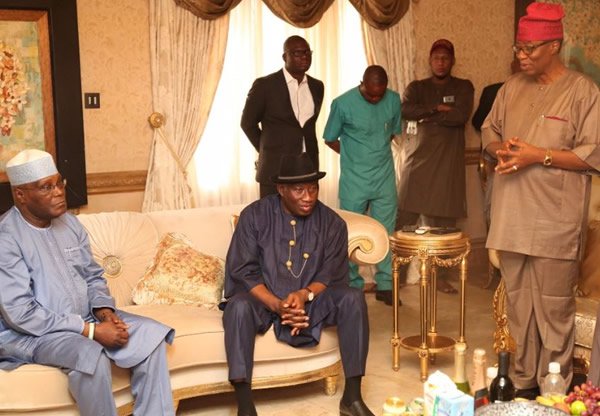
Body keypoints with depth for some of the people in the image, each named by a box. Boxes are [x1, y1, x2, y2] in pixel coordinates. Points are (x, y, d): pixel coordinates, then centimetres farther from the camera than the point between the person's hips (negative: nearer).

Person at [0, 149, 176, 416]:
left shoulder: (69, 223, 5)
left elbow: (93, 276, 14)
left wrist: (104, 310, -8)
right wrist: (91, 331, -24)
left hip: (84, 318, 7)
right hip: (31, 333, -7)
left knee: (151, 333, -7)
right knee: (90, 356, -34)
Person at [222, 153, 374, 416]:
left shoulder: (332, 223, -2)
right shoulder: (254, 216, -7)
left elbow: (332, 275, -5)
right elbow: (243, 272, -12)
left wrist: (305, 294, -27)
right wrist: (277, 305, -27)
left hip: (310, 300, 2)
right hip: (263, 299, -2)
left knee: (353, 298, -24)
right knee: (239, 306, -34)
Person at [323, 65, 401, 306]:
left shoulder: (394, 100, -2)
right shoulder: (343, 103, -12)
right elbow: (330, 139, 1)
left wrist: (378, 151, 9)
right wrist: (353, 156, 7)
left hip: (385, 179, 3)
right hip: (354, 181, -2)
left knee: (386, 232, 7)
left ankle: (385, 285, 18)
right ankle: (352, 286, 19)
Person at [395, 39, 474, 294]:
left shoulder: (463, 87, 9)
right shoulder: (417, 87, 13)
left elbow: (460, 116, -9)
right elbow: (405, 111, -7)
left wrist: (426, 116, -4)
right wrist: (437, 108, -12)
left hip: (447, 164, 0)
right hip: (417, 160, 0)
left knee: (442, 222, 0)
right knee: (403, 219, -6)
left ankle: (438, 275, 12)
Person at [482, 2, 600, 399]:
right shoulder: (512, 88, 11)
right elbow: (489, 130, 20)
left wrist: (539, 155, -18)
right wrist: (501, 149, -3)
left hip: (554, 221, -5)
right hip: (511, 217, 6)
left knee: (553, 310, 1)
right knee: (518, 304, 14)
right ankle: (525, 381, 28)